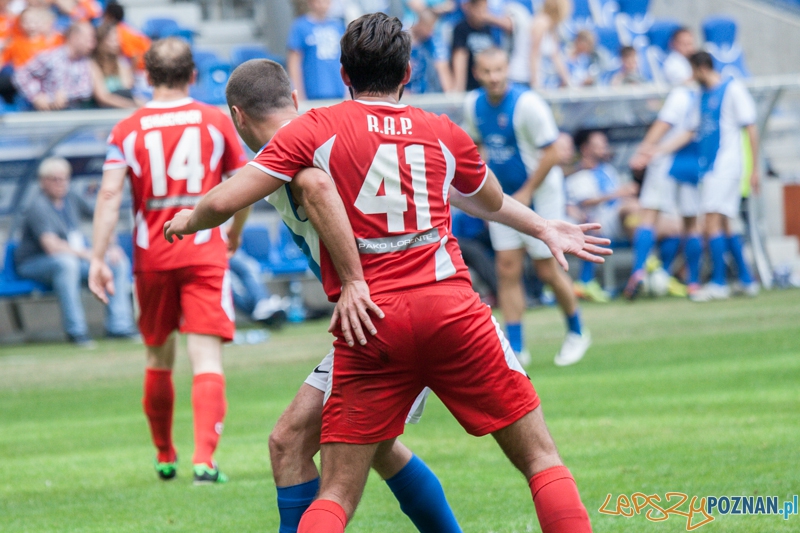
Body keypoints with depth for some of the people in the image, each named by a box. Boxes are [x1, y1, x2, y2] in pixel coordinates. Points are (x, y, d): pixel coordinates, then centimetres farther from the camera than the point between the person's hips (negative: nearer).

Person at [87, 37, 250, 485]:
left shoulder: (128, 130, 2)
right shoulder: (217, 121, 2)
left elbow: (110, 193, -8)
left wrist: (98, 258, -8)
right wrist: (235, 231, 26)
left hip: (152, 258, 2)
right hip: (205, 254, -2)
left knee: (159, 358, 18)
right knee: (207, 358, -8)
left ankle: (165, 457, 31)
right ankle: (204, 457, -25)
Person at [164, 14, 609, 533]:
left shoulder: (314, 128, 8)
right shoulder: (444, 133, 16)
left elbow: (224, 202, 2)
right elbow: (494, 202, 35)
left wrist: (189, 219, 24)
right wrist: (542, 227, 57)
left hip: (368, 326, -1)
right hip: (452, 308, 1)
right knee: (541, 457, 10)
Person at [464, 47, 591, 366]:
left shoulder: (527, 104, -21)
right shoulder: (473, 104, -3)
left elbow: (551, 153, -18)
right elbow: (472, 144, 15)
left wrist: (527, 193, -18)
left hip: (540, 193, -5)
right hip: (502, 196, 5)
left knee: (547, 271, -1)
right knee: (507, 270, -3)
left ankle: (576, 333, 23)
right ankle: (515, 348, 1)